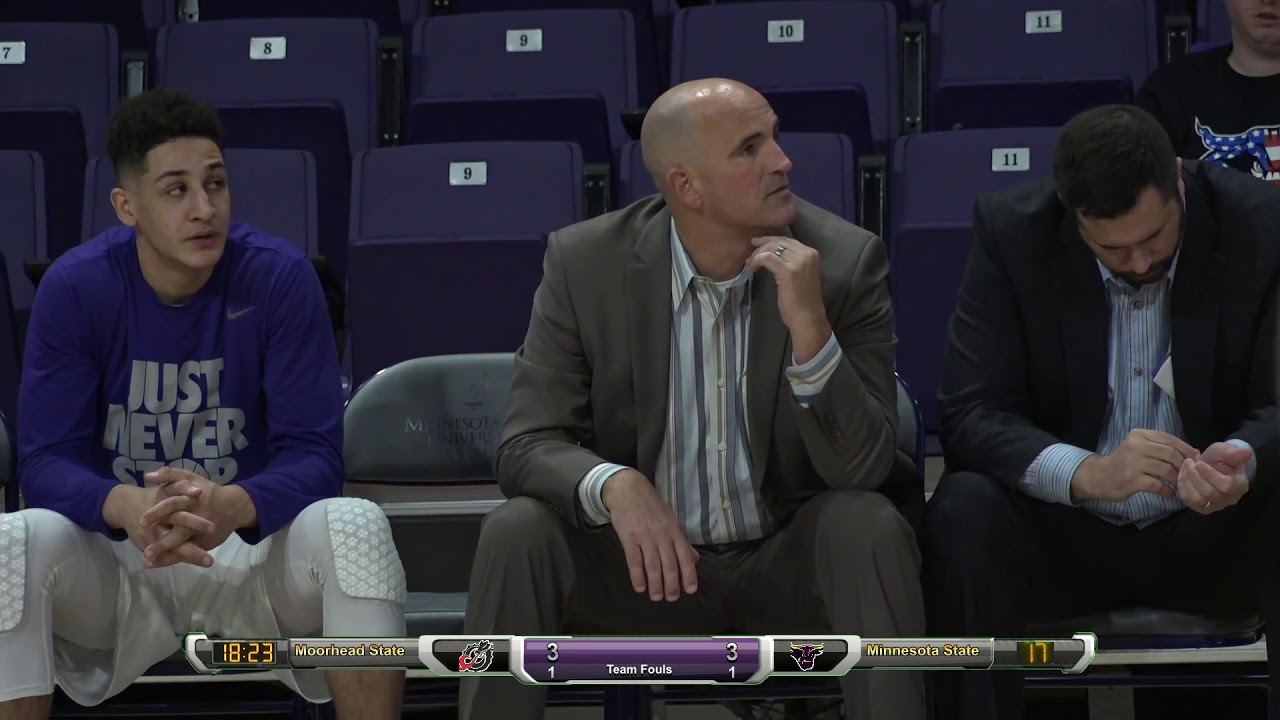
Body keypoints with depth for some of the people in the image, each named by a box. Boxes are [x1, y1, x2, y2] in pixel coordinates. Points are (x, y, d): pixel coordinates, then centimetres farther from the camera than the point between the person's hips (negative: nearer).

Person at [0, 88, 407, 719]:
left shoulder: (281, 277, -10)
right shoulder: (73, 287, -8)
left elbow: (314, 454, -14)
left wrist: (231, 507, -38)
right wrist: (130, 507, -37)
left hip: (253, 549, 0)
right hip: (117, 560, 0)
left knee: (357, 526, -31)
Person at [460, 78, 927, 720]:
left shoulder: (845, 260, -12)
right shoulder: (586, 263, -10)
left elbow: (861, 468, -15)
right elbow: (527, 446, -11)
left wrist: (809, 326, -31)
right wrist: (615, 486, -34)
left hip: (790, 564, 0)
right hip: (646, 555, 1)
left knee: (868, 526, -31)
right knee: (516, 534, -26)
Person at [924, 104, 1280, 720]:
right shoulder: (1011, 232, -11)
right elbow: (967, 414, -16)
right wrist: (1087, 473, -36)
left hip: (1214, 528, 1)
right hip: (1061, 527, 0)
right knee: (962, 512, -31)